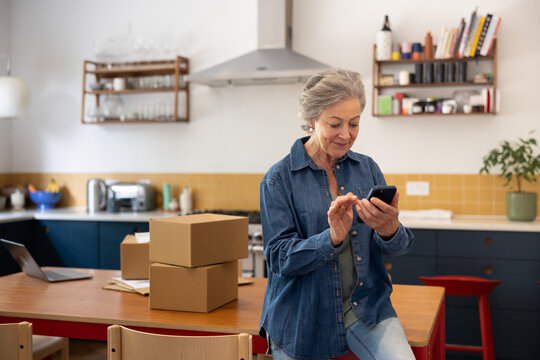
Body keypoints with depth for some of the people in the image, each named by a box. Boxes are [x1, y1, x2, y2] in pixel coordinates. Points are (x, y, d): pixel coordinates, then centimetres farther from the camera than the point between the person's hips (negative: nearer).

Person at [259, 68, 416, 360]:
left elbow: (399, 248, 2)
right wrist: (332, 238, -29)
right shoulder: (279, 179, -7)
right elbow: (279, 257, -12)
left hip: (366, 307, 2)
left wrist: (389, 230, -22)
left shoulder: (367, 168, 4)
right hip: (303, 319, -2)